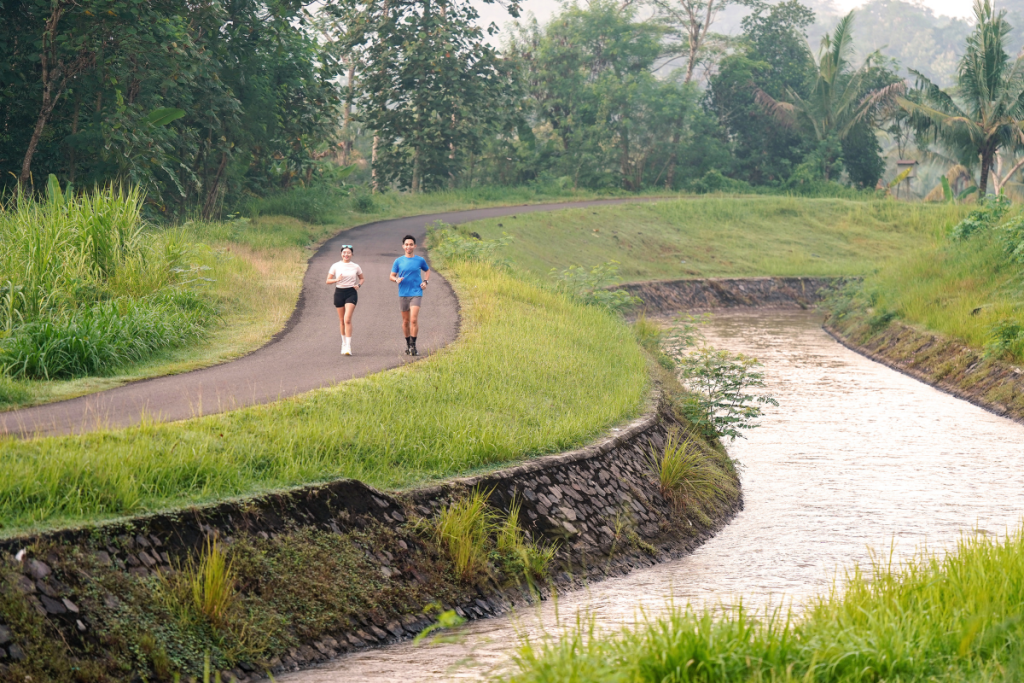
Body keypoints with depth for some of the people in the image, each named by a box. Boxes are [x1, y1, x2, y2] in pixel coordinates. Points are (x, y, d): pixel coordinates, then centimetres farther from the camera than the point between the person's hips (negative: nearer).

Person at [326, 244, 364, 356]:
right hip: (339, 292, 2)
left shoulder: (355, 267, 4)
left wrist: (359, 285, -3)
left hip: (351, 293, -2)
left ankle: (348, 347, -17)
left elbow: (361, 278, 18)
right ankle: (344, 344, 25)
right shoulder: (335, 266, 3)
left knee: (347, 319, -15)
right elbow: (328, 281, 3)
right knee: (342, 321, 9)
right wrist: (336, 280, -17)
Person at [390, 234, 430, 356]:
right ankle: (408, 344, 22)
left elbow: (427, 270, 22)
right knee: (405, 321, 8)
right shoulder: (399, 261, 4)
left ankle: (413, 345, -11)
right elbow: (392, 276, 10)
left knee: (414, 320, -15)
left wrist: (425, 281, 5)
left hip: (416, 293, -2)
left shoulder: (420, 260, 4)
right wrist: (396, 279, -14)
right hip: (403, 294, 2)